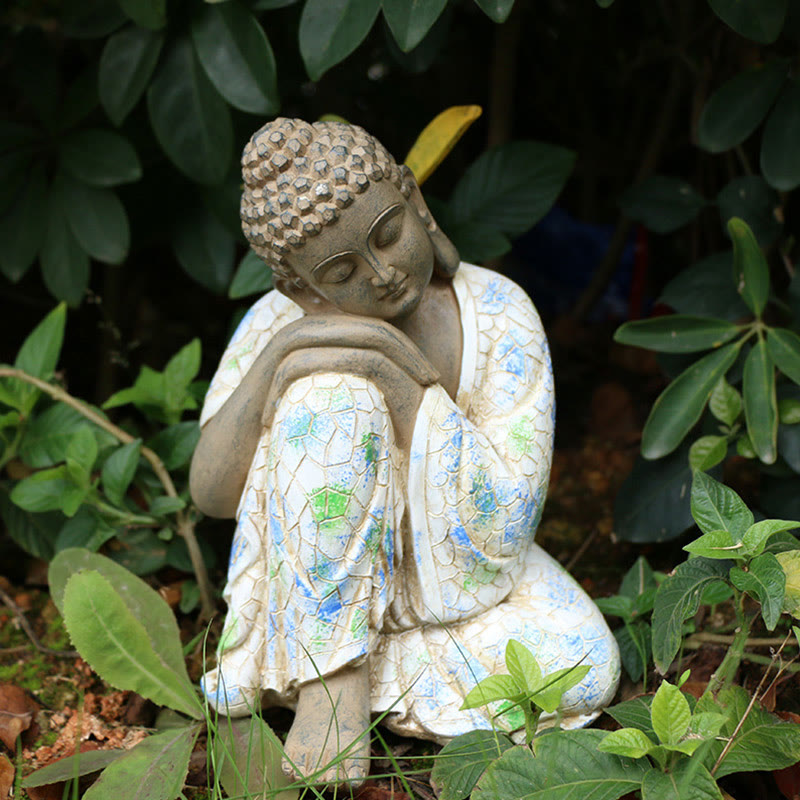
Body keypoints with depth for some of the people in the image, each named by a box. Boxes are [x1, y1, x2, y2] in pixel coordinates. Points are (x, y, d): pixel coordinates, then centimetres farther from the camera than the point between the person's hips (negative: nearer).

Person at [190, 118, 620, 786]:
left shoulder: (499, 317, -20)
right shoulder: (278, 324, -17)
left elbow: (505, 519, -25)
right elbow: (212, 494, -19)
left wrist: (406, 374, -34)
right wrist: (275, 360, -34)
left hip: (455, 571, 1)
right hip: (322, 581, -1)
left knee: (585, 673, -27)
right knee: (331, 390, -32)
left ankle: (354, 667, -8)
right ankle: (334, 673, -22)